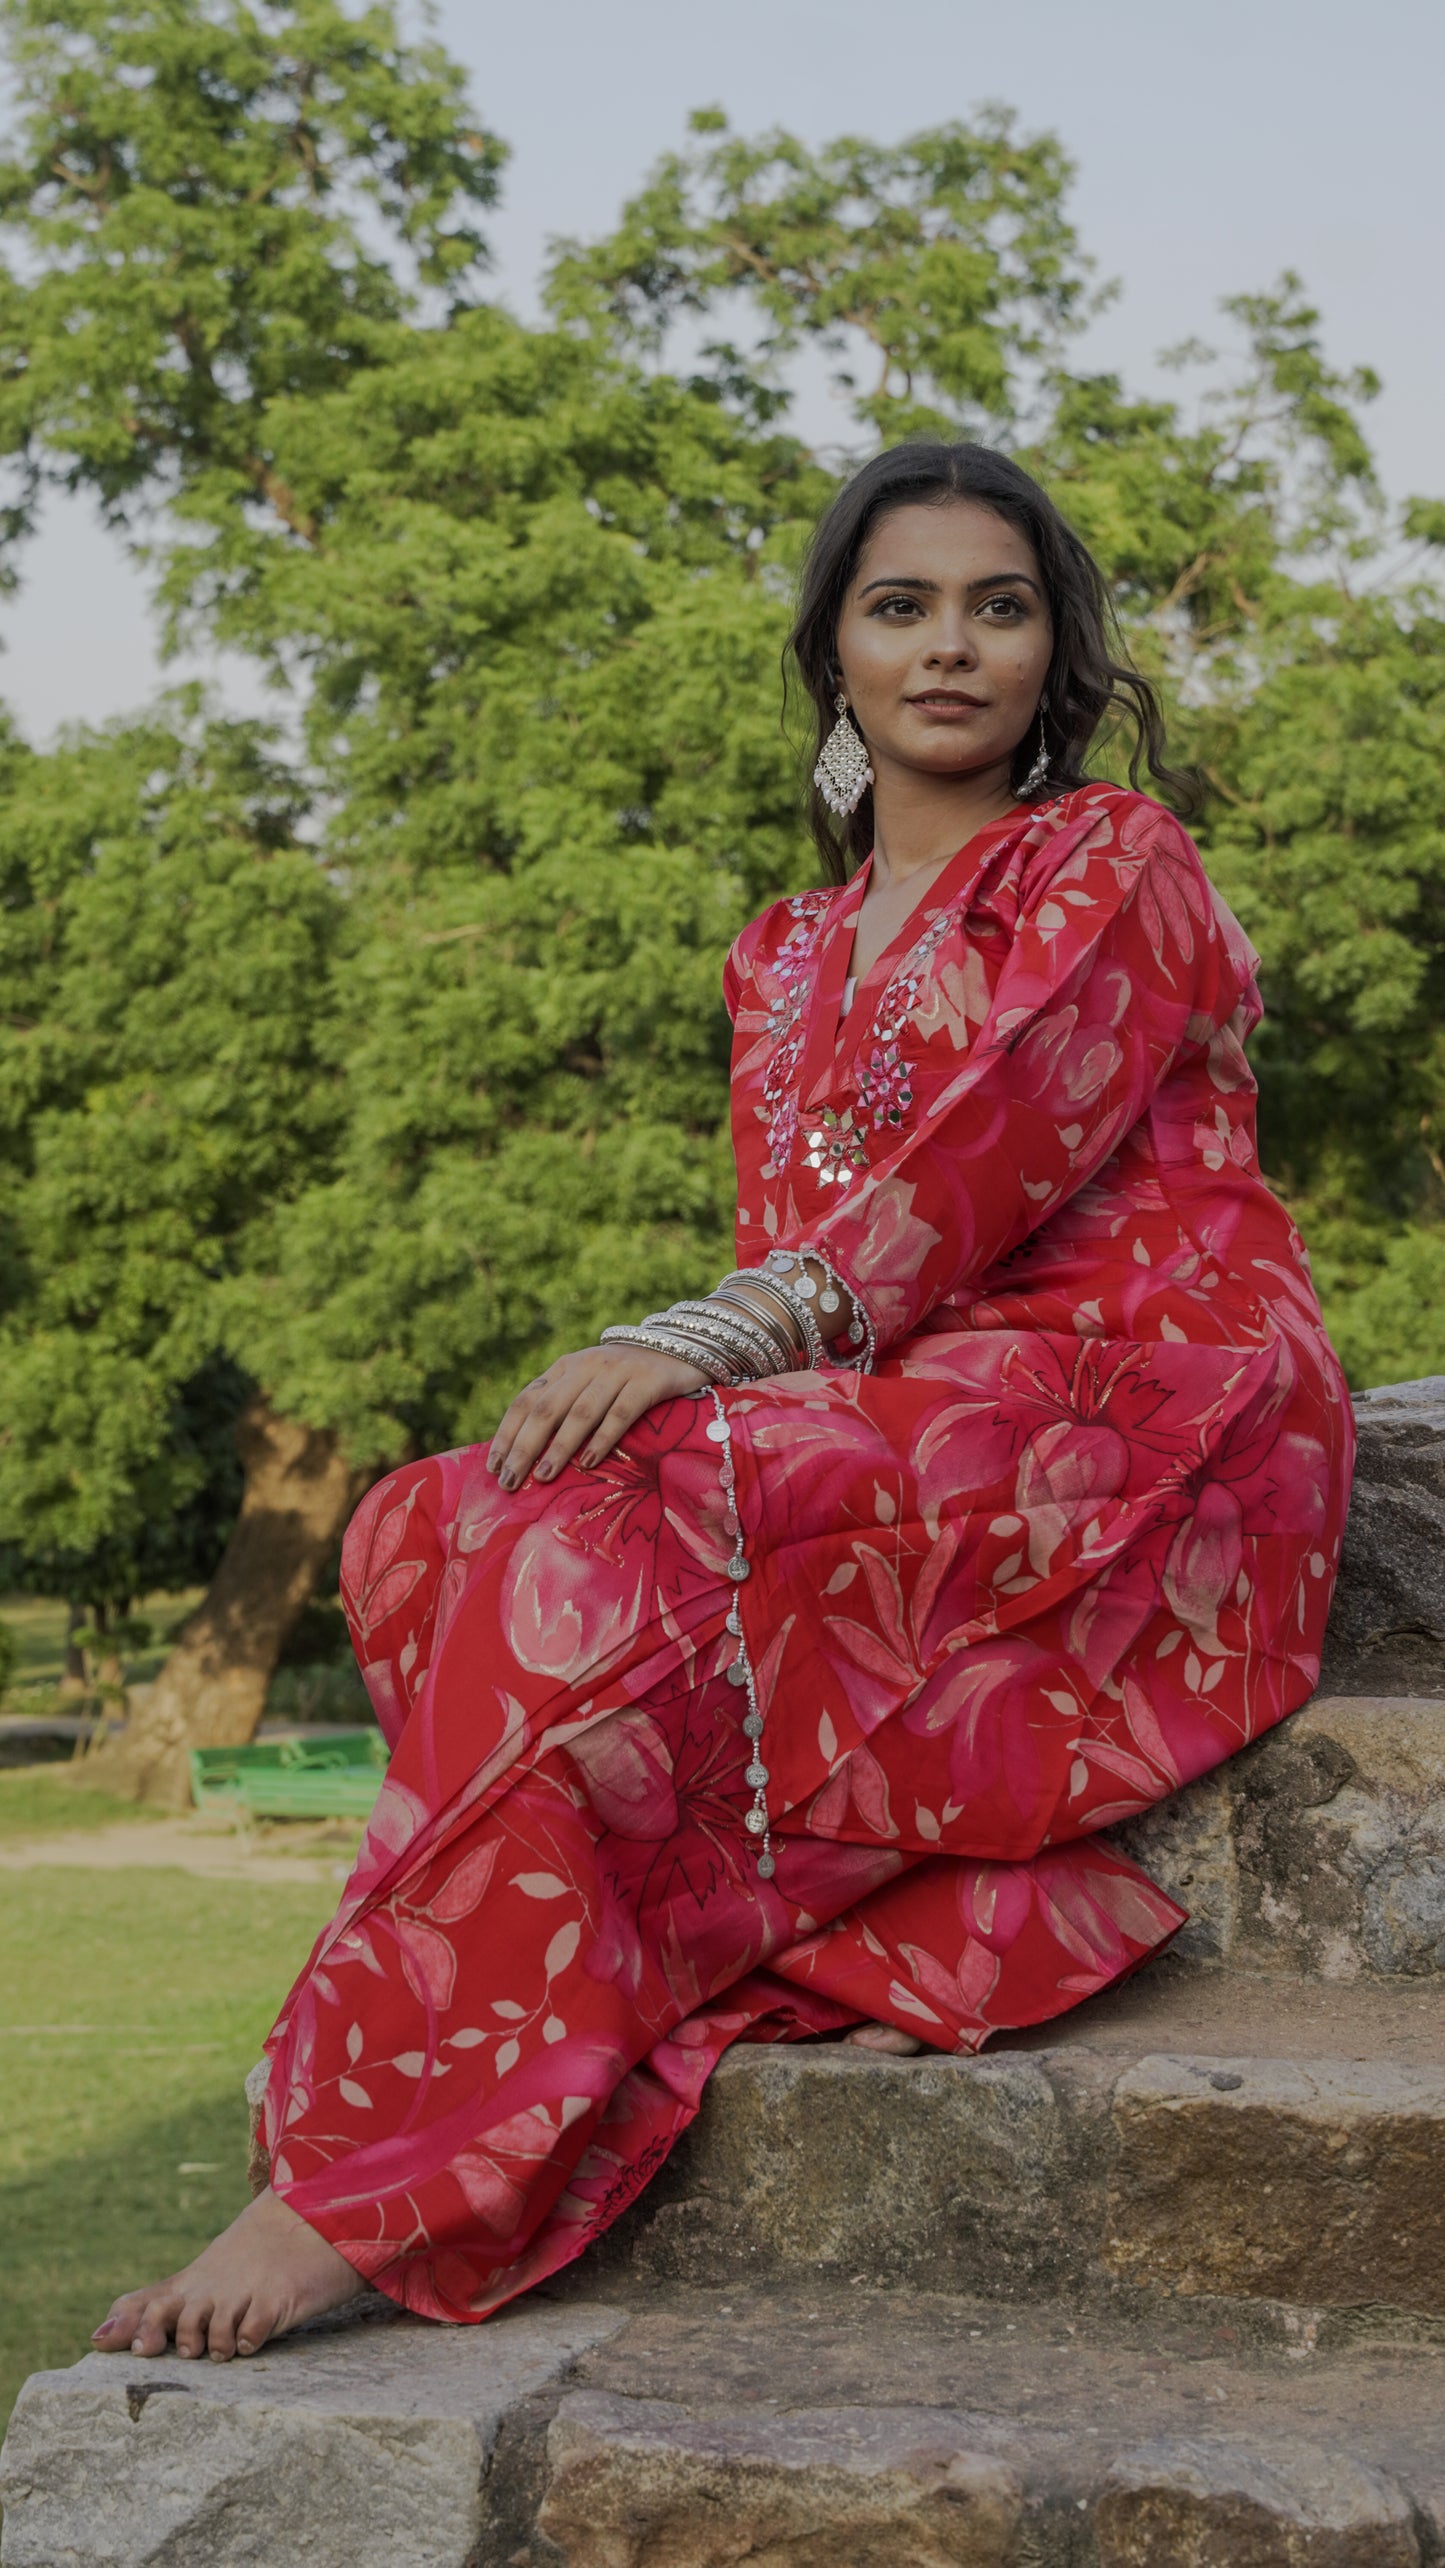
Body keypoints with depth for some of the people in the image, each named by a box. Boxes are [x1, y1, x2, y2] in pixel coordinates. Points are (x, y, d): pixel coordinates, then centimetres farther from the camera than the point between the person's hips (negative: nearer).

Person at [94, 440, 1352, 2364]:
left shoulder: (1115, 865, 4)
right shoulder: (787, 960, 23)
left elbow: (1001, 1151, -12)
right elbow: (788, 1260, 14)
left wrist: (707, 1340, -24)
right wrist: (673, 1372, -11)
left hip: (1132, 1428, -7)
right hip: (878, 1434, 7)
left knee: (611, 1546, -30)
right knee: (430, 1533, -18)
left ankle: (378, 2183, -31)